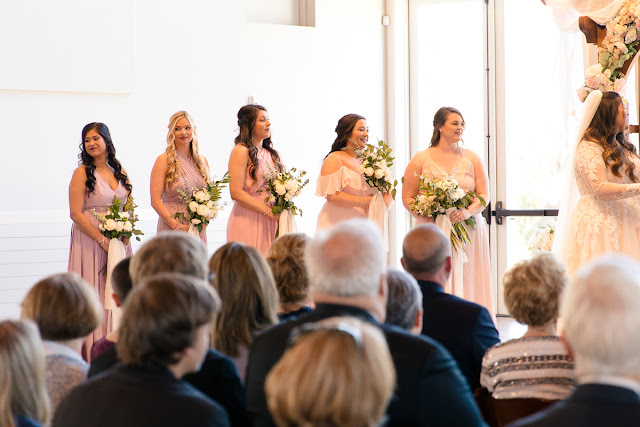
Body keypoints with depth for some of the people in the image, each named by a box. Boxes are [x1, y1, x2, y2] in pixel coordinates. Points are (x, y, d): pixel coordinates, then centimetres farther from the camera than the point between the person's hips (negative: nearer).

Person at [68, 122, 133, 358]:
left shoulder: (120, 172, 10)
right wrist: (102, 240, -15)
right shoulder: (82, 173, -5)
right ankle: (92, 352, -3)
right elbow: (76, 214, -11)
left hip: (119, 241, 5)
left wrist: (126, 233, -1)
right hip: (90, 240, -5)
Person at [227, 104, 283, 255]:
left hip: (271, 222, 6)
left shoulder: (272, 153, 15)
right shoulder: (241, 151, -7)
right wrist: (269, 212, -14)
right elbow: (236, 192, -15)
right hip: (248, 219, -6)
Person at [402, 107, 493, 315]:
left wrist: (468, 212, -15)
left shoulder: (472, 158, 9)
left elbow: (484, 195, 5)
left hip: (468, 232, 2)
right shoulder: (421, 159, 3)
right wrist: (427, 219, -13)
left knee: (467, 283, -1)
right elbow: (407, 198, 2)